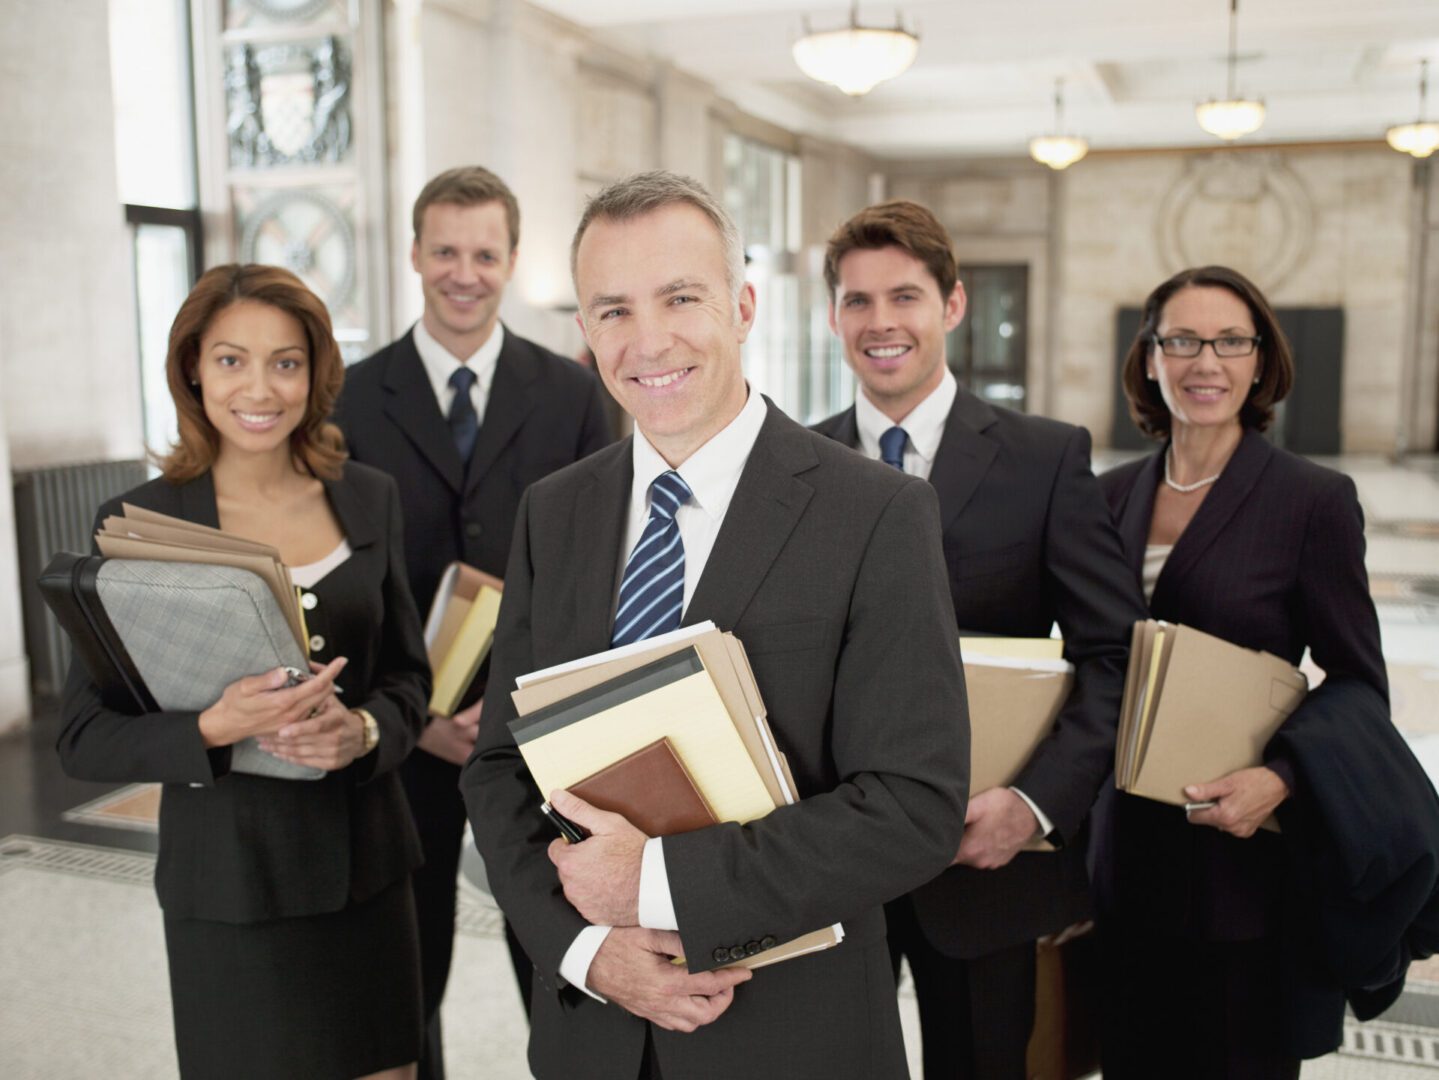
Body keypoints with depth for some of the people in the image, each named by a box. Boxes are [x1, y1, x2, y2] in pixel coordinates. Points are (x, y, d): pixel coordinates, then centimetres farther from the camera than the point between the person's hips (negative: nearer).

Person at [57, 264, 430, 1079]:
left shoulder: (370, 500, 1)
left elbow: (408, 675, 7)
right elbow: (86, 738, -6)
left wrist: (364, 730, -15)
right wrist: (216, 728, -24)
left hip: (365, 868, 3)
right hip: (228, 883, -3)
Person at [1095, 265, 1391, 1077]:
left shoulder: (1315, 498, -8)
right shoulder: (1114, 495, 5)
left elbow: (1358, 683, -7)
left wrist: (1279, 780, -23)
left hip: (1247, 856, -4)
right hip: (1131, 853, 4)